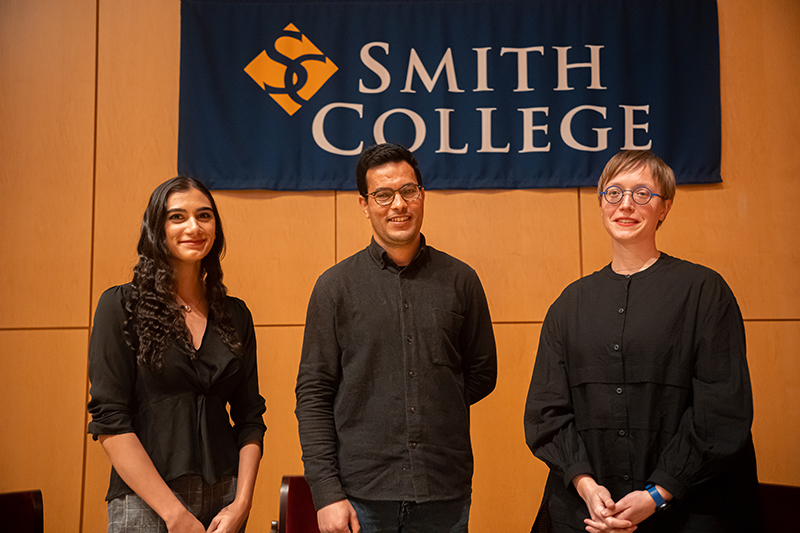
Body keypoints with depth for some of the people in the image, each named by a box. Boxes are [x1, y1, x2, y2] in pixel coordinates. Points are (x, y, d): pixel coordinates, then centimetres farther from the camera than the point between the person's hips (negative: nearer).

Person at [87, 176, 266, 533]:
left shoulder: (235, 315, 6)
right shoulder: (122, 306, -6)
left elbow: (249, 417, 7)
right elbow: (109, 421, -11)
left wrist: (241, 503, -5)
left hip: (224, 501, 4)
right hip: (145, 504, -3)